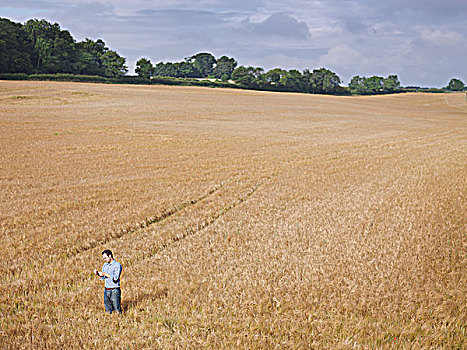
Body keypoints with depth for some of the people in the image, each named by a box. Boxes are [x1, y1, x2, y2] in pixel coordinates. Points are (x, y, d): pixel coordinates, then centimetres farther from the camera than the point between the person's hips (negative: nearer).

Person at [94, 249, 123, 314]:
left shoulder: (117, 265, -8)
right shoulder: (105, 265, 14)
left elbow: (115, 278, -17)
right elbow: (102, 277, 20)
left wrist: (105, 274, -15)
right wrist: (98, 273, 0)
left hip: (114, 290, -6)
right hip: (106, 290, 6)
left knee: (117, 310, -7)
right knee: (108, 311, 8)